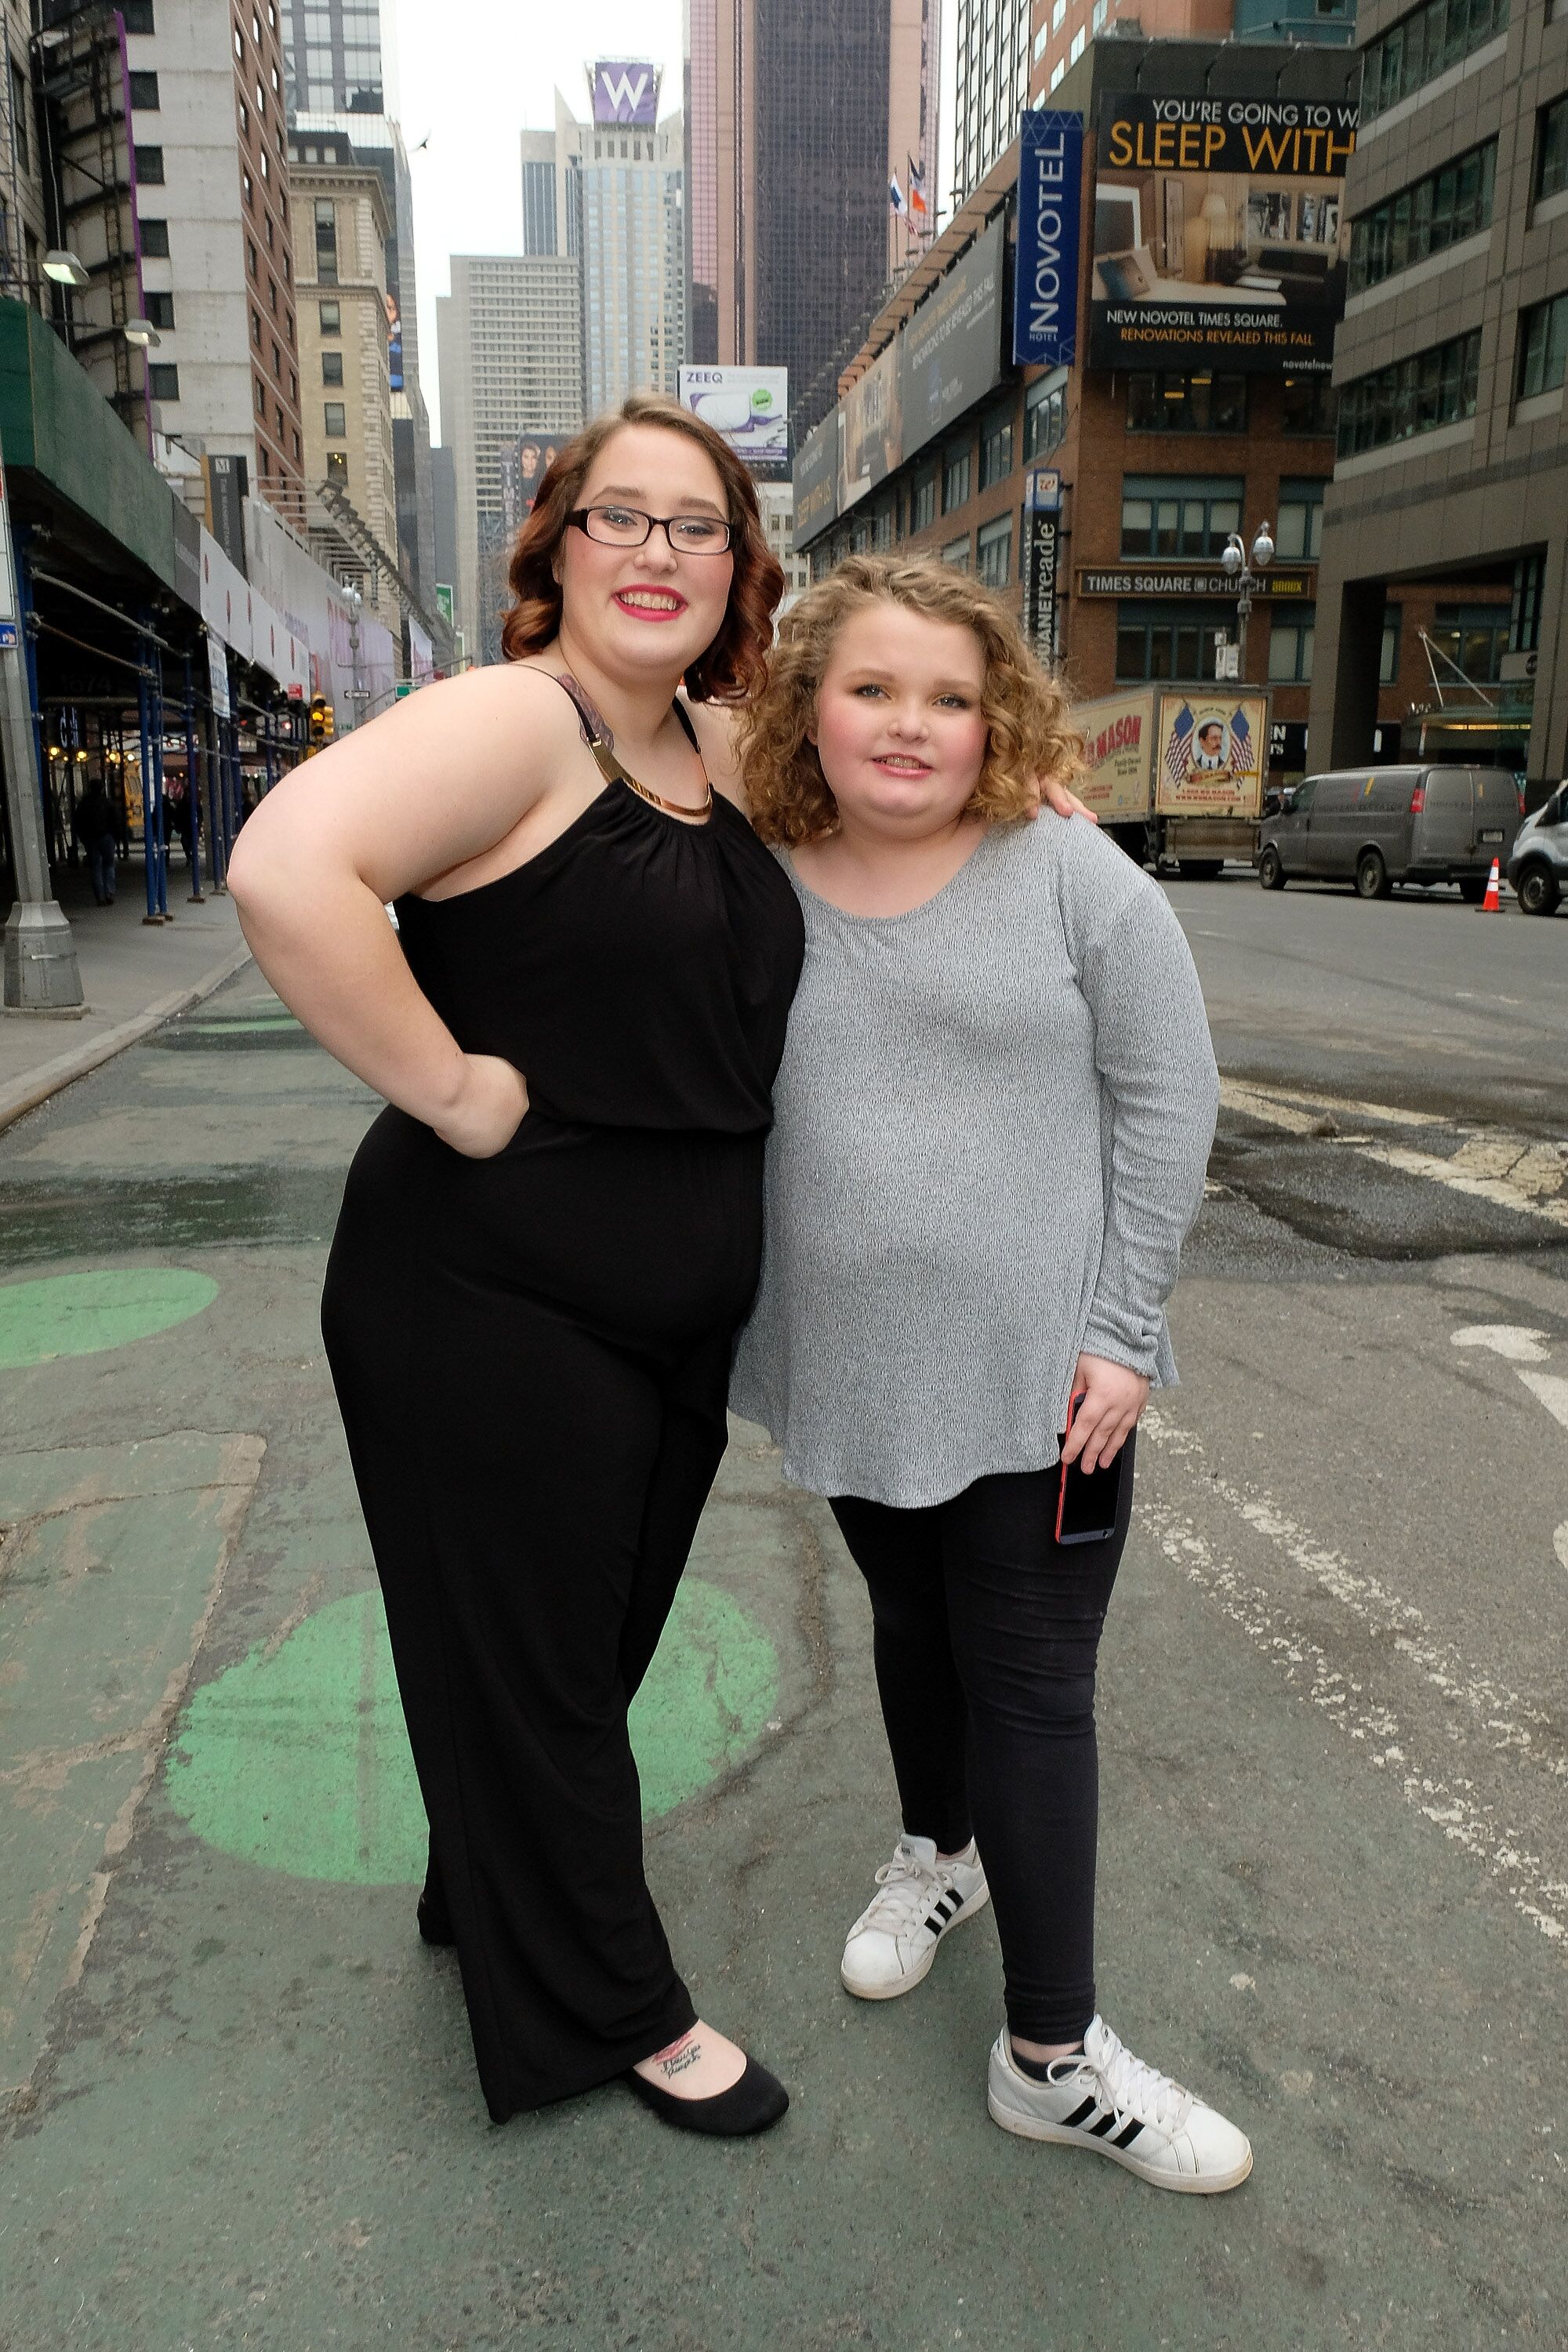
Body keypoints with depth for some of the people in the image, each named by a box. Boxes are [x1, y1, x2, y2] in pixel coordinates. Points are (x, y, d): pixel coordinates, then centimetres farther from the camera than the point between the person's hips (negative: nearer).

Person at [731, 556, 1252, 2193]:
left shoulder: (1071, 875, -9)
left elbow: (1165, 1099, -6)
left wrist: (1120, 1331, -10)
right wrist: (727, 1315, 5)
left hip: (1039, 1373, -3)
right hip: (849, 1368, 3)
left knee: (1031, 1687, 5)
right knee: (911, 1623, 22)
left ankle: (1051, 2055, 21)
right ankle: (939, 1854, 50)